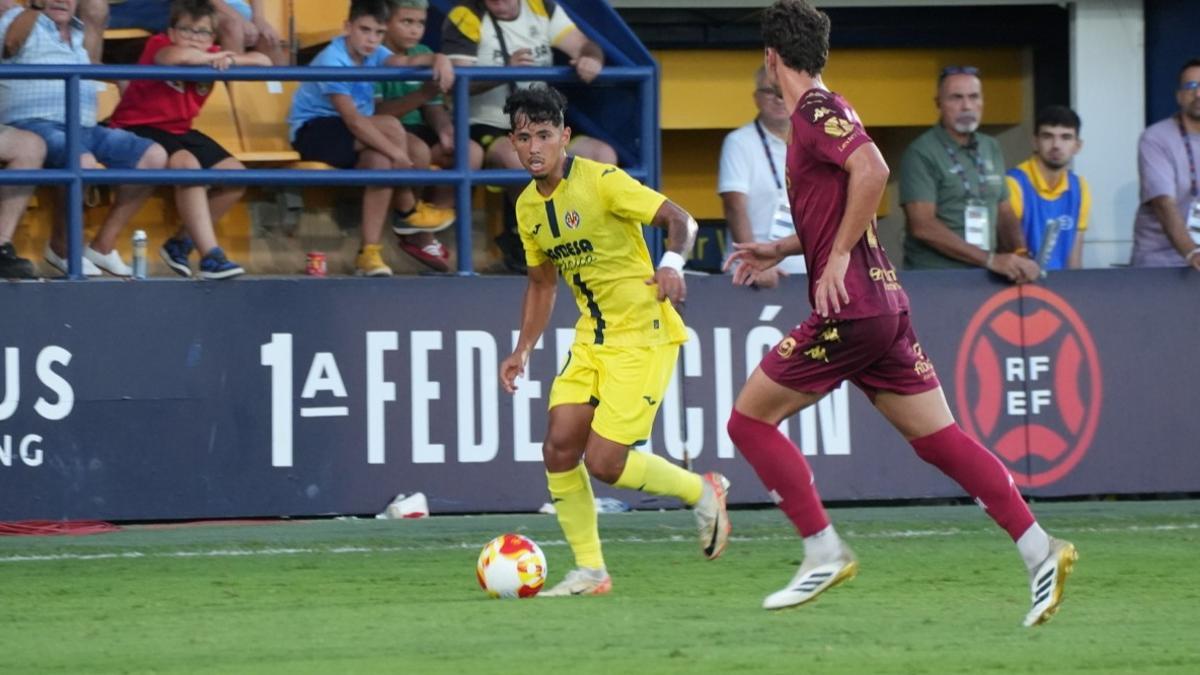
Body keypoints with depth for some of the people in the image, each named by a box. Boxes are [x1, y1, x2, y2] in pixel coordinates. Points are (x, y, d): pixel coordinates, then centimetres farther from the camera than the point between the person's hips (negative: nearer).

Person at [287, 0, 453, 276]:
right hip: (312, 132, -7)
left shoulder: (372, 53, 0)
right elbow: (353, 119, -29)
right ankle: (410, 215, -15)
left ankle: (370, 253, -20)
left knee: (379, 160, -27)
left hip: (351, 138, 7)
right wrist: (397, 154, -33)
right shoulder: (332, 61, -22)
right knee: (390, 127, -26)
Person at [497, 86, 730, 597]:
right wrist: (522, 352, 14)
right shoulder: (528, 206, 7)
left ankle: (702, 493, 13)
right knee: (559, 448, -5)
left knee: (603, 463, -12)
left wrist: (672, 263, -36)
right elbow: (542, 283, 21)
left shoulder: (601, 182, -15)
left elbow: (679, 219, -16)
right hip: (592, 339, 7)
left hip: (643, 334, -7)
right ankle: (589, 571, 7)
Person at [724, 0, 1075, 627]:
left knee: (750, 419, 0)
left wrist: (837, 258, -22)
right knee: (938, 438, 6)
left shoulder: (816, 112, -10)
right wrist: (780, 250, 29)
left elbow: (872, 171, -28)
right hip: (883, 303, 9)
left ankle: (824, 553, -1)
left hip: (850, 309, -9)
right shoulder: (823, 113, 19)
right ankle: (1039, 550, -2)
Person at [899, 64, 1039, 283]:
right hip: (933, 278, -5)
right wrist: (990, 259, -17)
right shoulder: (921, 154, -5)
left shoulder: (991, 148, 13)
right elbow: (923, 226, -13)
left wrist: (1020, 255, -3)